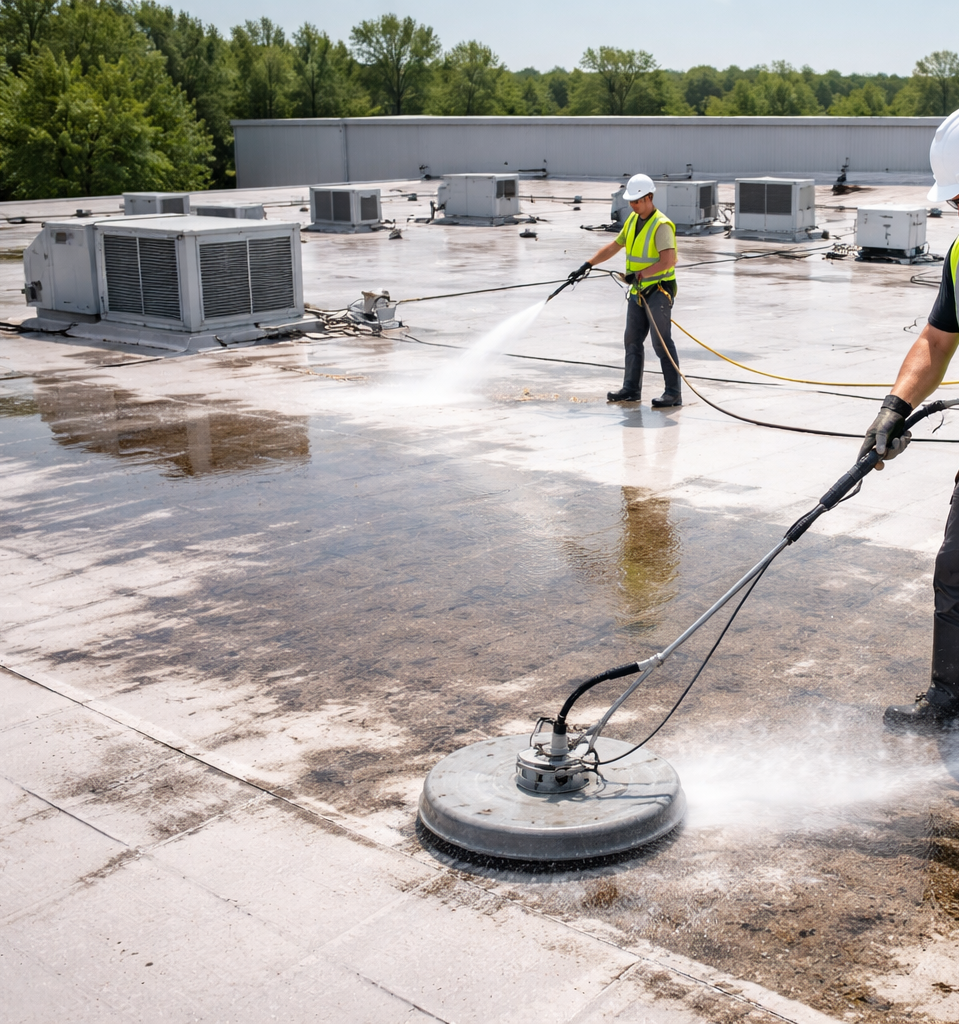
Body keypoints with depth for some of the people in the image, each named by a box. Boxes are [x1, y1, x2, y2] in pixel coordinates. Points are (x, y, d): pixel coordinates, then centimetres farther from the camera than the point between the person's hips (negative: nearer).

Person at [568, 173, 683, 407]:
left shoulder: (661, 225, -17)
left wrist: (639, 274, -24)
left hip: (658, 291, -9)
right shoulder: (633, 220, 10)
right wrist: (587, 265, 12)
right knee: (632, 341, 12)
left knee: (661, 342, -9)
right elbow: (613, 247, 18)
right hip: (638, 291, 9)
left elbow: (668, 260, -27)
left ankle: (674, 393, -5)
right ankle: (631, 389, 21)